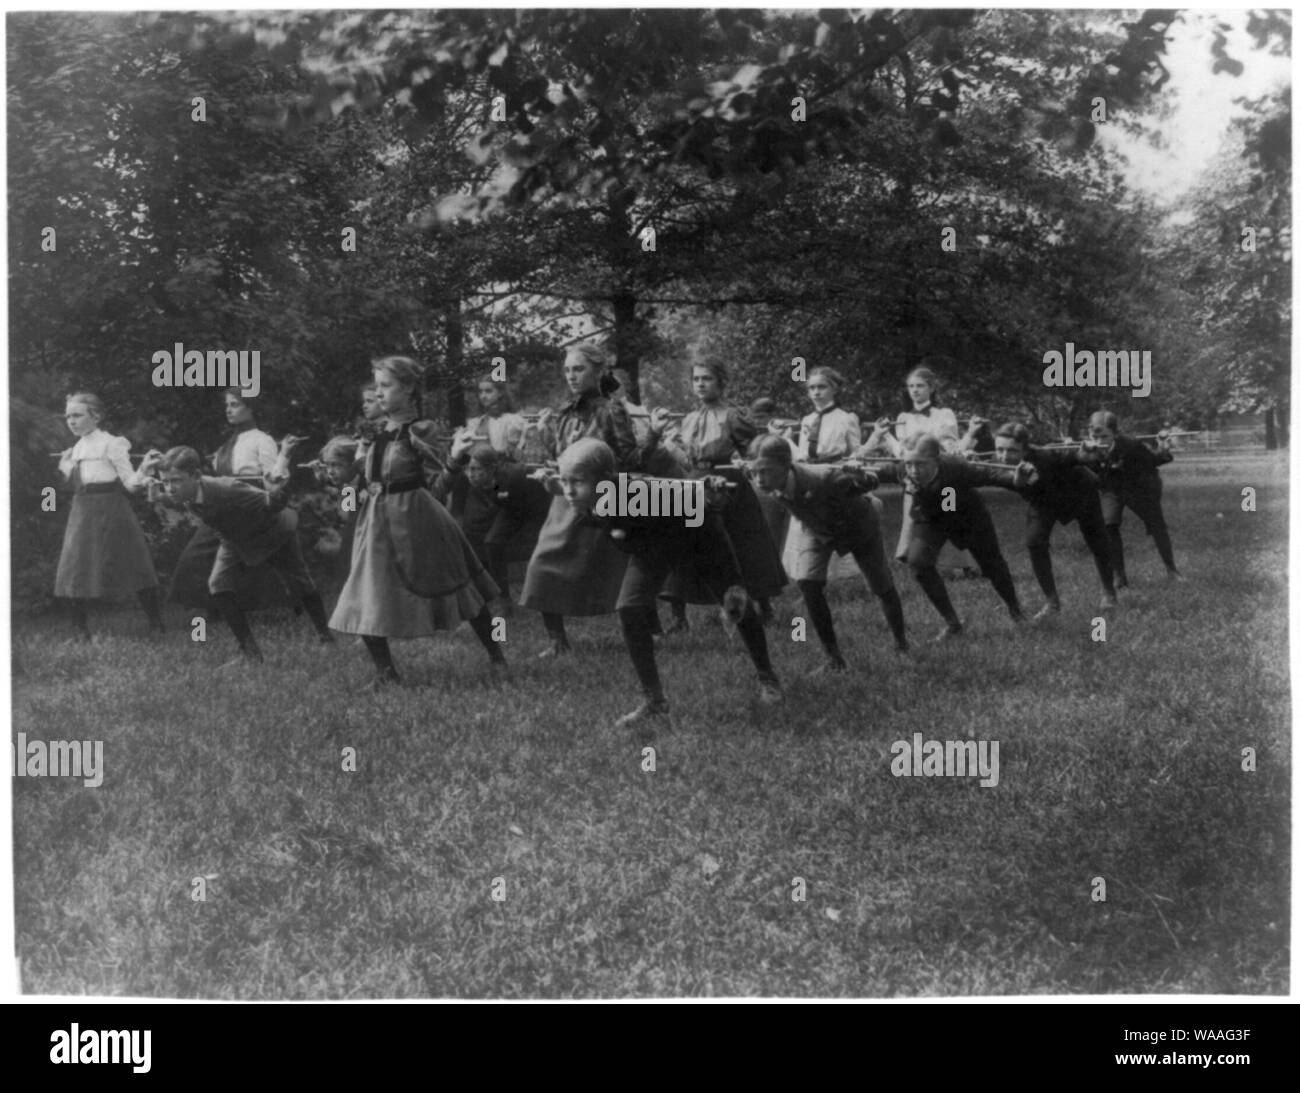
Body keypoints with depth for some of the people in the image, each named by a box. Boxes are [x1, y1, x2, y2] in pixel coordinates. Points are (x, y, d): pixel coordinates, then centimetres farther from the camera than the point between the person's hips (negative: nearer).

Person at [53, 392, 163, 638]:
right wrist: (65, 469, 10)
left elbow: (128, 481, -10)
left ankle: (155, 624, 9)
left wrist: (138, 479, -30)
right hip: (82, 513, 7)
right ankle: (81, 630, 12)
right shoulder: (77, 449, 14)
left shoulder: (110, 443, -7)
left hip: (109, 511, -7)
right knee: (73, 571, 2)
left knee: (131, 569, -3)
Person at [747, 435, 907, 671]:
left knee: (882, 587, 11)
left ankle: (901, 645, 40)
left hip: (857, 525, -3)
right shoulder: (772, 484, -32)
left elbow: (870, 483, -30)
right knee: (807, 583, -19)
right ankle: (834, 658, -4)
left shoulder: (823, 480, -46)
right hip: (815, 528, 3)